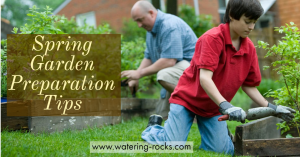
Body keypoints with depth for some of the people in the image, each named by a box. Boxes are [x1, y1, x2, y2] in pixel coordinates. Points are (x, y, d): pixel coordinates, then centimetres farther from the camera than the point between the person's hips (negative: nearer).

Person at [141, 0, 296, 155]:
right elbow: (205, 78, -31)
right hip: (187, 98, -5)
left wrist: (270, 107, -6)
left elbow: (249, 85, 5)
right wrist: (225, 106, -41)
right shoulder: (212, 38, -22)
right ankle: (153, 128, 18)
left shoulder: (249, 48, -3)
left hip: (214, 107, 5)